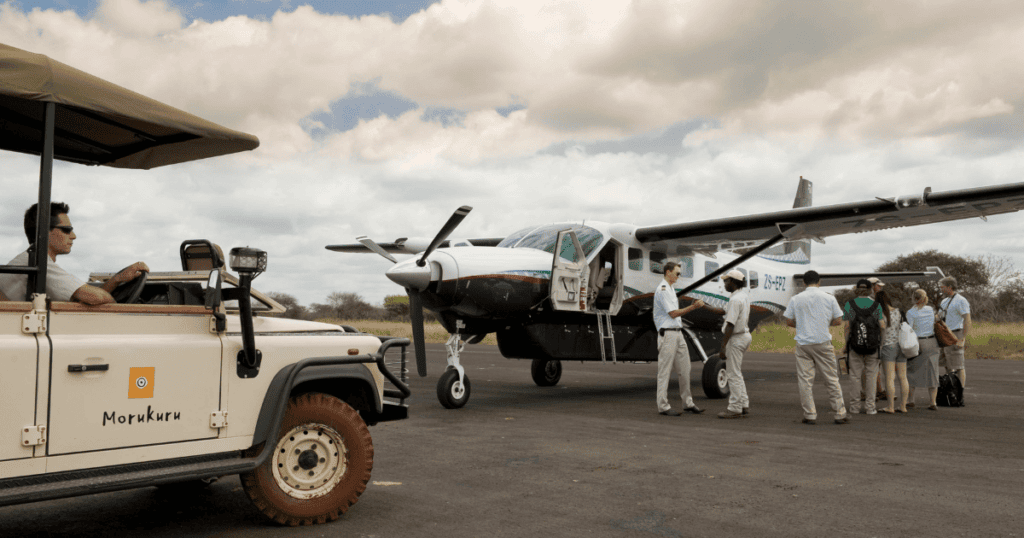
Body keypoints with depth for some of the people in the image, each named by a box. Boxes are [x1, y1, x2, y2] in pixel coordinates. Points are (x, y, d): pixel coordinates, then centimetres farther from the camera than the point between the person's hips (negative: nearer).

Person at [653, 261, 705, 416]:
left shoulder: (670, 289, 18)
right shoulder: (662, 290, -13)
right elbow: (673, 313, -15)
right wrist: (693, 307, -13)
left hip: (677, 333, 10)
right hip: (667, 334, -10)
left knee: (684, 368, 11)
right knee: (665, 371, -3)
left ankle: (688, 403, 19)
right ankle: (663, 406, 2)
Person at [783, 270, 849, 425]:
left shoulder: (796, 299, 1)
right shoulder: (829, 298, 0)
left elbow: (789, 321, 4)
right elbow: (838, 321, 4)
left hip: (803, 343, 0)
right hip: (823, 342, 0)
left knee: (805, 380, 3)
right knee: (831, 379, 7)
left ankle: (810, 415, 4)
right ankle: (840, 414, 12)